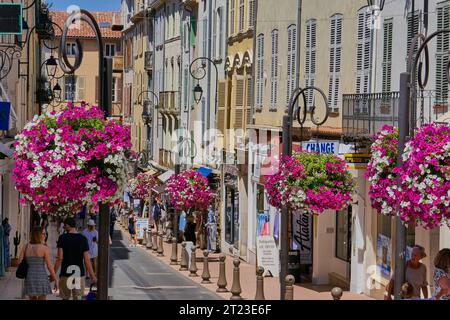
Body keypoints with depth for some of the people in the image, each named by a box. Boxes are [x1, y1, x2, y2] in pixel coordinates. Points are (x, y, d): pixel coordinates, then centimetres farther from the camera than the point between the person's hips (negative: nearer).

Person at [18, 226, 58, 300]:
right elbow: (49, 266, -10)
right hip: (41, 279, -4)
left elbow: (20, 263, -2)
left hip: (30, 278, 5)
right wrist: (56, 280, -1)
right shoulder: (45, 248, -10)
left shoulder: (25, 247, 2)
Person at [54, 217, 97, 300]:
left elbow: (60, 258, -10)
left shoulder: (62, 238, -6)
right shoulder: (83, 239, -1)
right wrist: (92, 276, 6)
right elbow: (87, 260, -2)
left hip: (66, 272, -1)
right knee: (77, 298, 5)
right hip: (79, 273, 1)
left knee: (65, 298, 11)